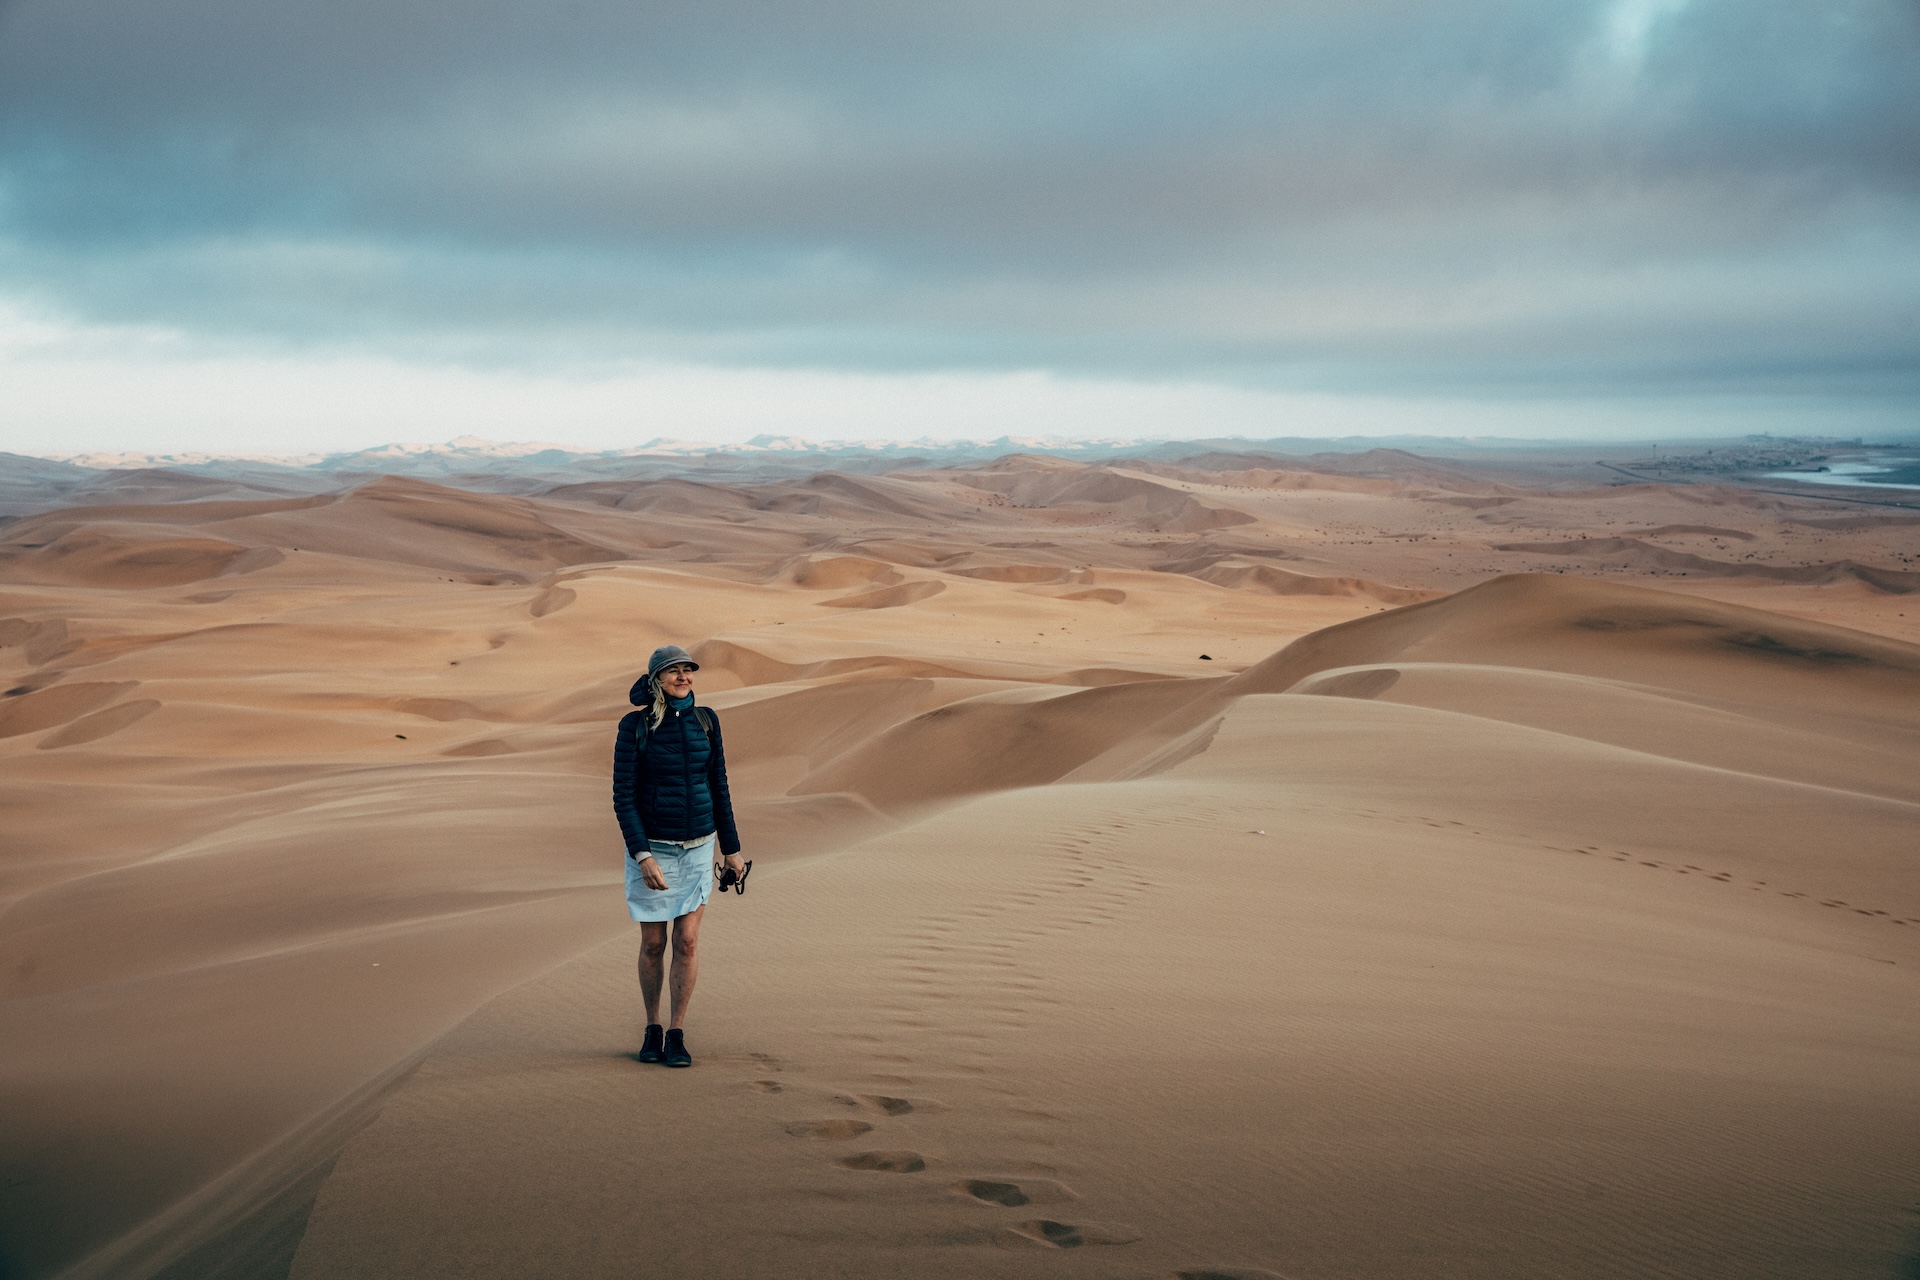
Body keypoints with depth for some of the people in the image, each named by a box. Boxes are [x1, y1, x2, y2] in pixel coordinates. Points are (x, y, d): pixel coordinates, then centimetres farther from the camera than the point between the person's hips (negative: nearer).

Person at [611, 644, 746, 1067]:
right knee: (653, 944, 6)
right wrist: (642, 856, -21)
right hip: (652, 847, -2)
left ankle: (677, 1035, 11)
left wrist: (731, 848, 7)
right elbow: (624, 796, -12)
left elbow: (718, 786, 6)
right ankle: (652, 1029, 26)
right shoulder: (634, 726, -10)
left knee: (687, 941, -2)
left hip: (698, 846, 2)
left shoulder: (705, 720, 0)